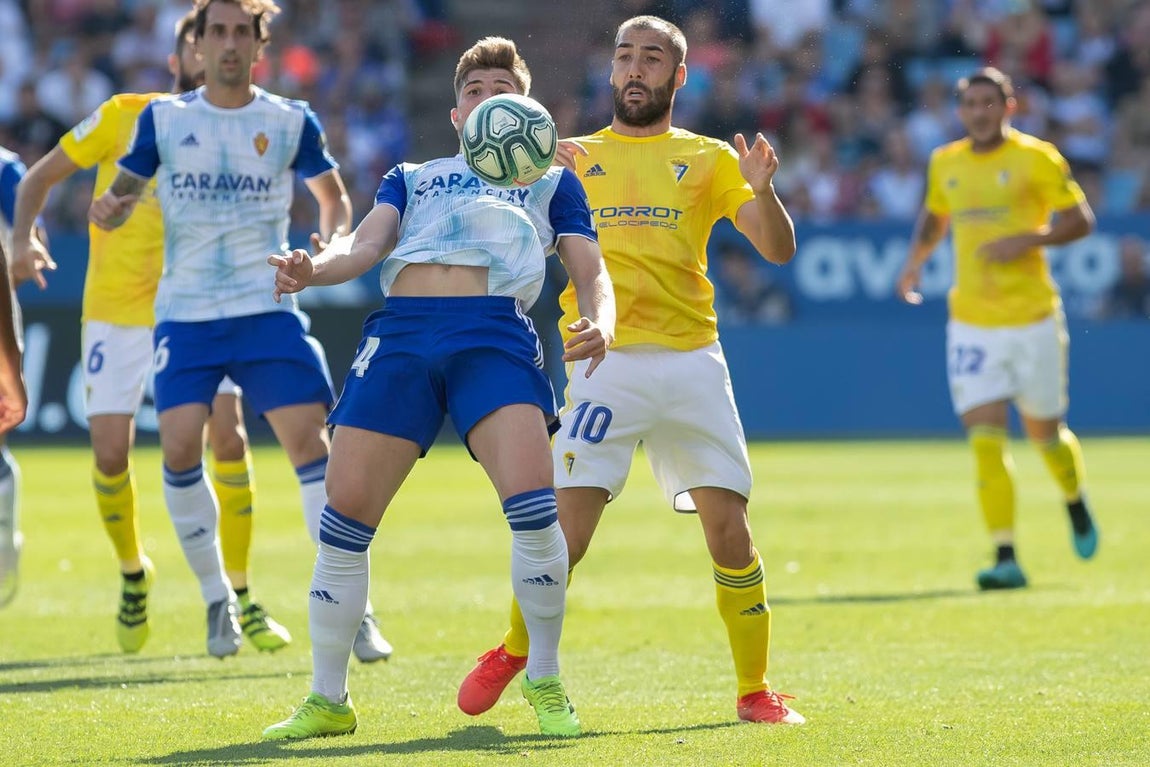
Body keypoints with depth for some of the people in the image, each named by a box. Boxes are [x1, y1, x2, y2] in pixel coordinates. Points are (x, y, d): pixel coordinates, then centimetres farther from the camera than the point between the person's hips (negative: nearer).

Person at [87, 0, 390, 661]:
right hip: (185, 311, 1)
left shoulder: (291, 122, 3)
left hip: (267, 309, -1)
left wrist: (330, 247, -5)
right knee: (180, 445, -12)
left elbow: (334, 195, 16)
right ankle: (217, 599, 7)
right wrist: (110, 208, -15)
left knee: (309, 439, -10)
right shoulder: (163, 120, 5)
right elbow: (122, 194, 9)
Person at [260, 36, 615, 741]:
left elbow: (590, 269, 17)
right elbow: (365, 244, 15)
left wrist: (599, 323, -8)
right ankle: (328, 701, 7)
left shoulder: (552, 181, 28)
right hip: (400, 328, 2)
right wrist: (314, 270, -9)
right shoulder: (413, 178, 32)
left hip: (495, 331, -2)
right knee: (345, 516, -7)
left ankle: (546, 685, -4)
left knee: (533, 505, -22)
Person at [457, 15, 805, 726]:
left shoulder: (708, 158, 13)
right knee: (566, 529, -9)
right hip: (604, 360, -1)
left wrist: (763, 189, -14)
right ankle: (512, 654, 15)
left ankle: (755, 689, 6)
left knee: (729, 526, -6)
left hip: (692, 359, 1)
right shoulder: (572, 158, 14)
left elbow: (779, 249, 6)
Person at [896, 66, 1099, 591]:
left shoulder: (1036, 158, -5)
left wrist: (1028, 239, -19)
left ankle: (1075, 503, 42)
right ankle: (1005, 557, -9)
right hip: (971, 325, 2)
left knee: (1044, 432, 9)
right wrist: (915, 261, 8)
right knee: (985, 438, -10)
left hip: (1033, 319, -2)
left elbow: (1081, 219, -4)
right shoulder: (944, 164, 8)